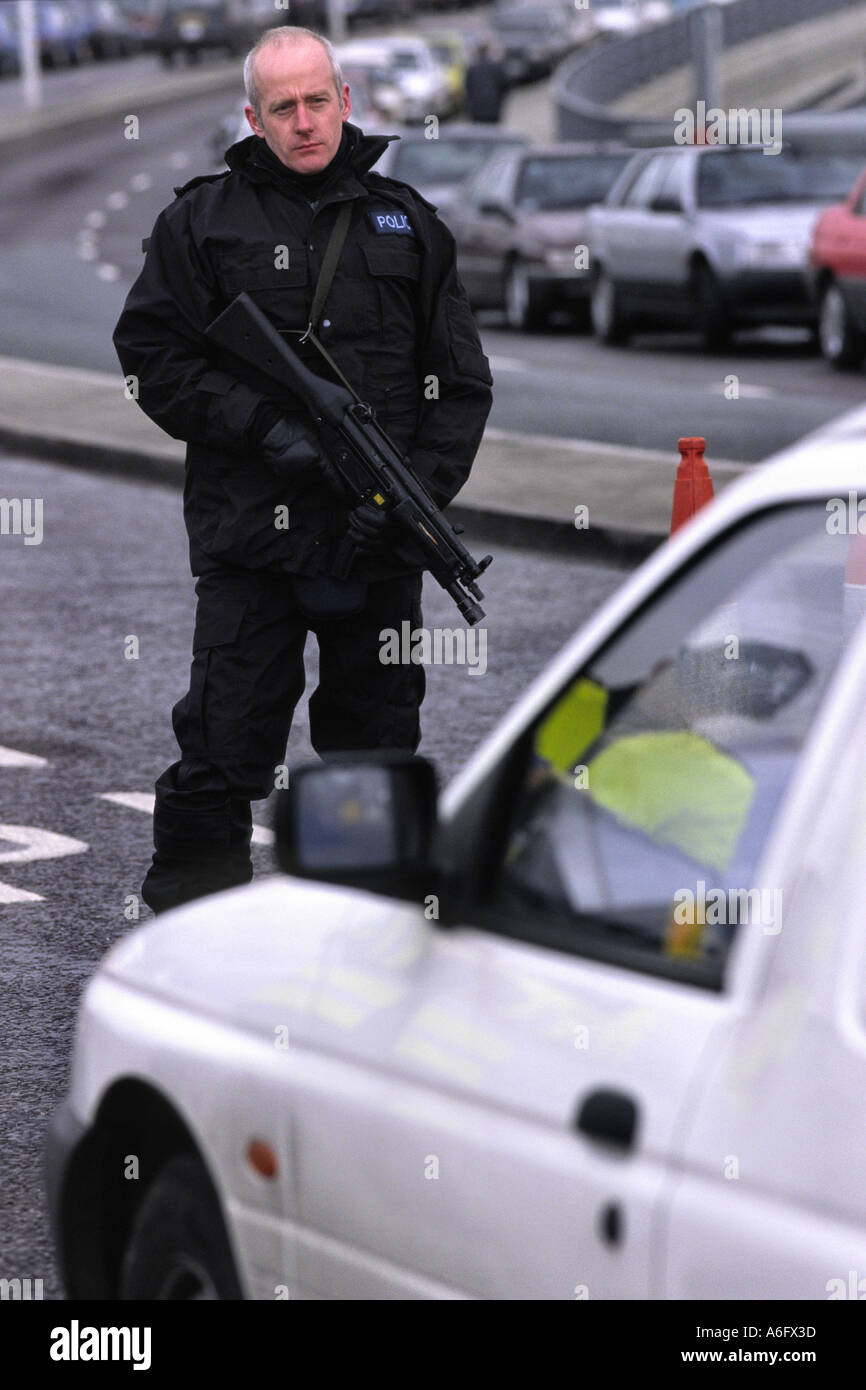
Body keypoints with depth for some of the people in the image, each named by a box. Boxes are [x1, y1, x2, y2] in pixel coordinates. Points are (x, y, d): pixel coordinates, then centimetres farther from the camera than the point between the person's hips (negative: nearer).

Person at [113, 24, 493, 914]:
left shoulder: (406, 223, 11)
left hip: (377, 541, 3)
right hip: (249, 537, -3)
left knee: (377, 743, 12)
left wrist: (418, 487, -6)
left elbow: (460, 382, 10)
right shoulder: (202, 221, 3)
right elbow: (152, 357, -1)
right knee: (224, 746, -4)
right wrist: (266, 429, -13)